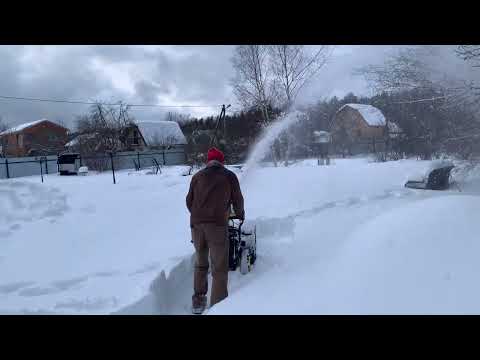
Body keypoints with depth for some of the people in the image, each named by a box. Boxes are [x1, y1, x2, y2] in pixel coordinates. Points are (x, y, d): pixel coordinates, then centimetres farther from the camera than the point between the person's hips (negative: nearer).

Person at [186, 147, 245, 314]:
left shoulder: (197, 176, 14)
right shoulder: (229, 176, 8)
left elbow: (189, 201, 15)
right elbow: (237, 200, 13)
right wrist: (240, 214, 33)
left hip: (196, 224, 4)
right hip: (217, 224, -3)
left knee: (200, 263, 19)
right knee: (219, 268, 3)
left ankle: (198, 302, 24)